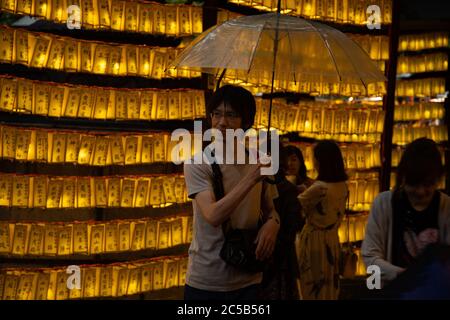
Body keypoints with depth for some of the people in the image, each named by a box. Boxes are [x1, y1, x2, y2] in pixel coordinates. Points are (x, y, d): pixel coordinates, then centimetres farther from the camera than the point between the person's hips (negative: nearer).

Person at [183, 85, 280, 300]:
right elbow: (213, 216, -24)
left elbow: (271, 209, 15)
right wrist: (251, 177, -29)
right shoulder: (198, 165, -10)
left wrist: (272, 222, -9)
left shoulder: (259, 163, 4)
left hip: (249, 280, 4)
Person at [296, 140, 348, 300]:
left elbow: (297, 203, -9)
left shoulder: (320, 188, -23)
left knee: (313, 288, 4)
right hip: (332, 240, 7)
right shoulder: (343, 186, 1)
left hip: (314, 241, -7)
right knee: (328, 286, 17)